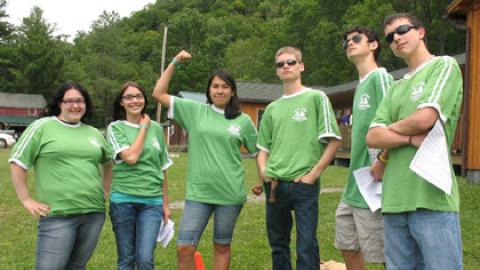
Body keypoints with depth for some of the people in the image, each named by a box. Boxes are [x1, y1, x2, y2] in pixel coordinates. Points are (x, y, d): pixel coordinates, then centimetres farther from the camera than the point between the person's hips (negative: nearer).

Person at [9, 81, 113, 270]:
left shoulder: (94, 133, 13)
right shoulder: (42, 127, -2)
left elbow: (108, 163, 28)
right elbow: (17, 162, -2)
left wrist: (105, 191, 17)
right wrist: (26, 200, -4)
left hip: (93, 213, 5)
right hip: (58, 215, -5)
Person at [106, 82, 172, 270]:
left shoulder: (156, 128, 8)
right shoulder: (115, 128, -1)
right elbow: (131, 157, -17)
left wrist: (165, 203, 12)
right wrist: (143, 128, -6)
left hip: (152, 201, 2)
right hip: (123, 200, -1)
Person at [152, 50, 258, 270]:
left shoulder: (243, 120, 2)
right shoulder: (195, 111, 3)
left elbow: (258, 151, 12)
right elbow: (159, 94, 2)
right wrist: (174, 63, -2)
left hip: (230, 193, 0)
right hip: (198, 192, 1)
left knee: (222, 247, 13)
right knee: (184, 248, -3)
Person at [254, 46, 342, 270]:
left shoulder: (316, 98, 0)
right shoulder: (272, 108, 15)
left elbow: (333, 141, -5)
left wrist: (313, 174, -11)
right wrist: (264, 173, 1)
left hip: (304, 185, -5)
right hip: (275, 186, 5)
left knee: (306, 247, -4)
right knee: (278, 245, 14)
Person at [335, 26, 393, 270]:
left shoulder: (380, 77, -8)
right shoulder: (360, 85, 18)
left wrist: (380, 166, -19)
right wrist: (355, 172, 15)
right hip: (354, 185, 9)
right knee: (349, 248, 16)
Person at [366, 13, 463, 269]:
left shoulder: (445, 65, 3)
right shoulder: (395, 89, 19)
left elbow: (425, 118, -12)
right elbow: (372, 137, 7)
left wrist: (391, 127, 6)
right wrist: (411, 138, -10)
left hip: (431, 198, -6)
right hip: (394, 199, 6)